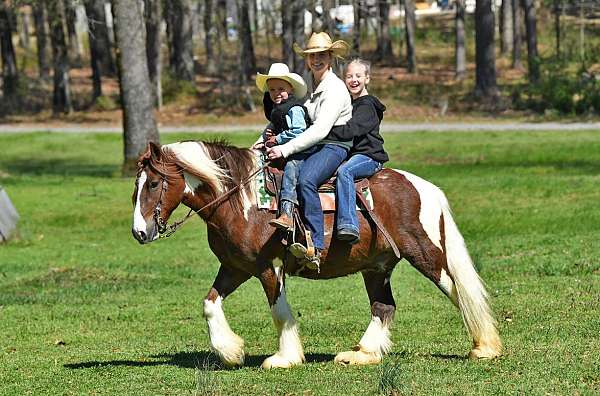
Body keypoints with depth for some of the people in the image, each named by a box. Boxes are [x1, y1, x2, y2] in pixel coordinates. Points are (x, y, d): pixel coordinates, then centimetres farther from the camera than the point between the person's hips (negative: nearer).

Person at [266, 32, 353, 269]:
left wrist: (286, 149, -24)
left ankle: (315, 248, -42)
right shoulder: (309, 86, 16)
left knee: (306, 180, -36)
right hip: (311, 146, 9)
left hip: (334, 147, -9)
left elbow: (321, 129, -21)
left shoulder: (335, 88, -11)